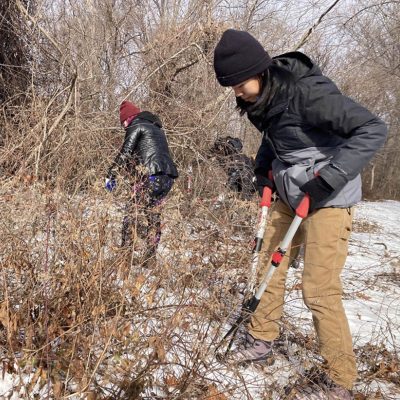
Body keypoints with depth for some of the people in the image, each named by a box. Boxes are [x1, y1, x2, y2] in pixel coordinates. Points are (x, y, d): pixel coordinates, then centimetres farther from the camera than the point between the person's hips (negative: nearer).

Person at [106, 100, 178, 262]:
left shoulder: (136, 126, 4)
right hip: (169, 177, 8)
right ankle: (150, 255, 14)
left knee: (132, 212, -2)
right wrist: (137, 178, 28)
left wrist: (111, 175, 1)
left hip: (151, 175, -8)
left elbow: (124, 153, -4)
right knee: (153, 214, 13)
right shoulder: (156, 128, 29)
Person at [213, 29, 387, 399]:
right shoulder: (261, 98, 1)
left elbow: (372, 129, -25)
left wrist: (329, 178, -30)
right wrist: (263, 167, 7)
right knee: (270, 266, 13)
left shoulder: (307, 92, -24)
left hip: (327, 198, -8)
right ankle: (262, 339, 32)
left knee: (319, 289, -9)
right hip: (289, 193, 8)